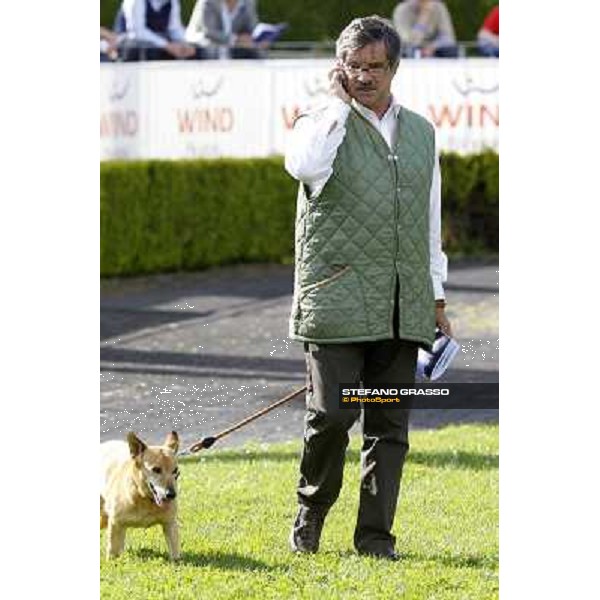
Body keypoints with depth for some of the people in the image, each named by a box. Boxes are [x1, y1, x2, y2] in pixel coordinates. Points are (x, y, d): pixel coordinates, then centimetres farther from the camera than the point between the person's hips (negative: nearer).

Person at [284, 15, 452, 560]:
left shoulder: (421, 132, 17)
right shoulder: (324, 123, 2)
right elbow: (303, 165, -23)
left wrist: (436, 296, 20)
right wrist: (339, 103, -11)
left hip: (404, 308, 4)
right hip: (338, 302, -4)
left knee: (390, 426, 4)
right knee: (331, 415, -9)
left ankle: (376, 536, 9)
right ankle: (310, 515, 14)